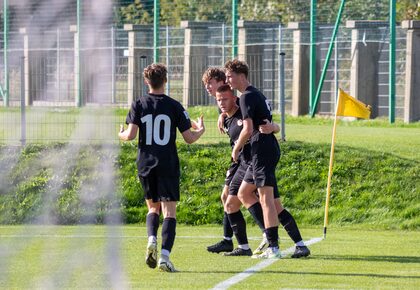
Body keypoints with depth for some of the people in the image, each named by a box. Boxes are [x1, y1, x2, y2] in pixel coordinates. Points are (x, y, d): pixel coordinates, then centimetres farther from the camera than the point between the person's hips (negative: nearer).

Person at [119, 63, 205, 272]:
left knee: (153, 207, 20)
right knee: (169, 211, -3)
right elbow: (189, 138, 0)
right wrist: (200, 131, 22)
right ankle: (164, 255, -19)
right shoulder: (174, 106, 0)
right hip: (168, 165, -2)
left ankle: (152, 239, -7)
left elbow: (131, 135, -7)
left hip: (145, 164, 2)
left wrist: (121, 135, 16)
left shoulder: (139, 105, 1)